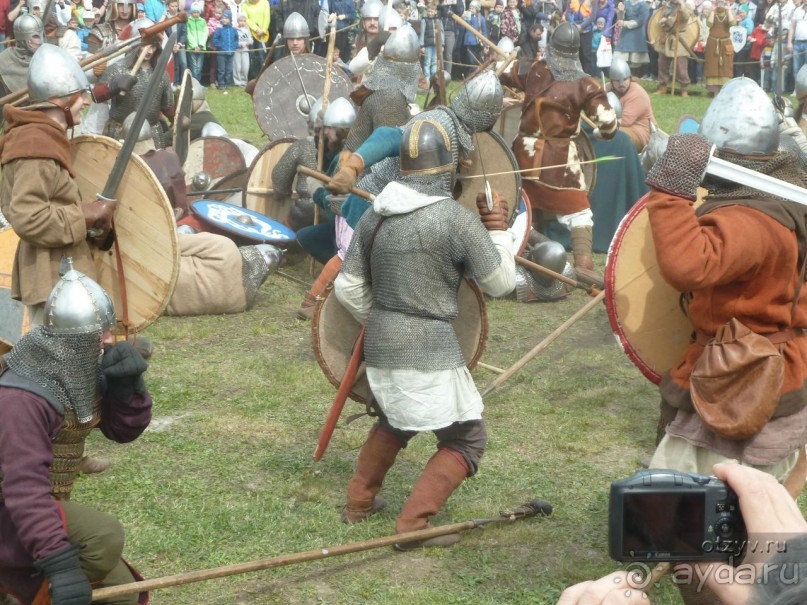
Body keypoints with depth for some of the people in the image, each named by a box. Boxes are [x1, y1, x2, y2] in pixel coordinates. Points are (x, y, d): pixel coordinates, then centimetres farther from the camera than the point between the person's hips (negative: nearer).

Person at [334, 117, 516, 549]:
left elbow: (347, 290, 7)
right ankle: (413, 524, -3)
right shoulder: (457, 219, -14)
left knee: (394, 420, 32)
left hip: (381, 346, 7)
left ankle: (359, 502, 37)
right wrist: (498, 230, 10)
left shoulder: (374, 216, 3)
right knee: (467, 438, 6)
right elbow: (500, 283, -4)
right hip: (430, 350, -7)